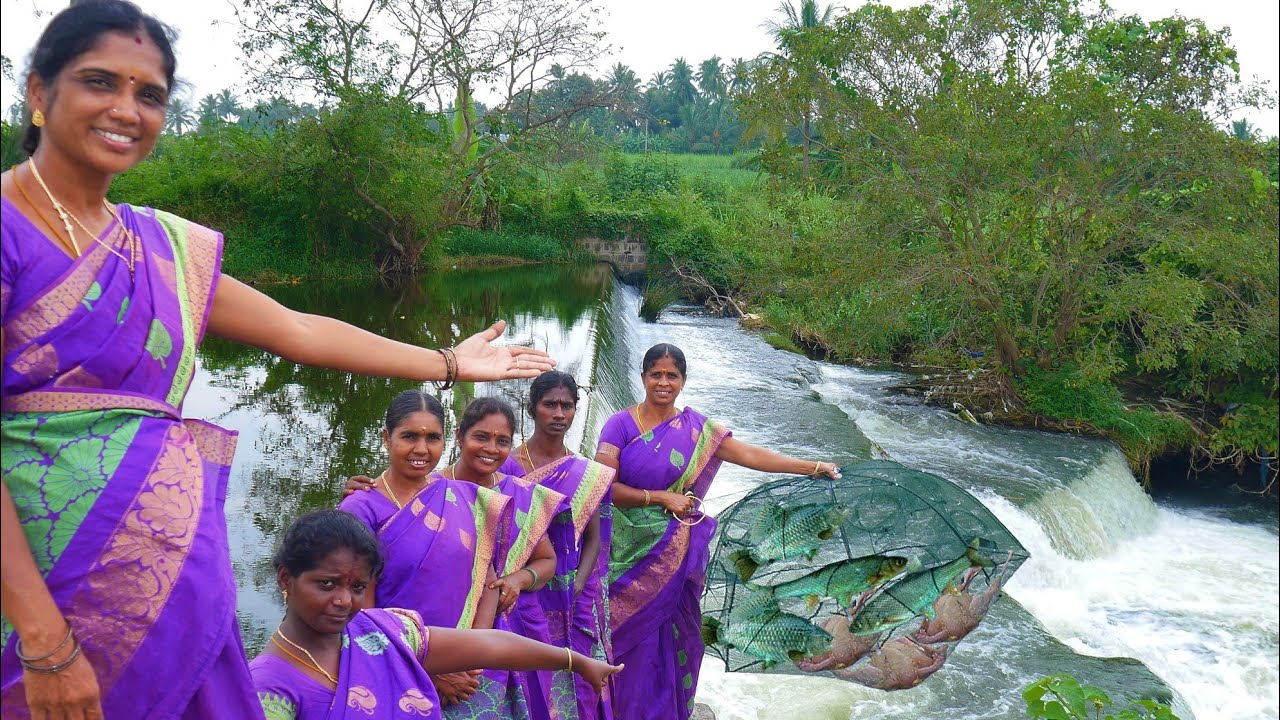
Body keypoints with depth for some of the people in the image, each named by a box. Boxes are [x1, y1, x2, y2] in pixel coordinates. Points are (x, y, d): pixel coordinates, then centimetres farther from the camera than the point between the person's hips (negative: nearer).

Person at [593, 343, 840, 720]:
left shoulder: (695, 427, 2)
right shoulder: (620, 424, -6)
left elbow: (749, 454, -4)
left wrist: (813, 467, -10)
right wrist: (661, 497, -15)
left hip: (676, 552, 2)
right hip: (633, 551, -2)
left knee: (670, 635, 7)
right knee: (633, 639, 4)